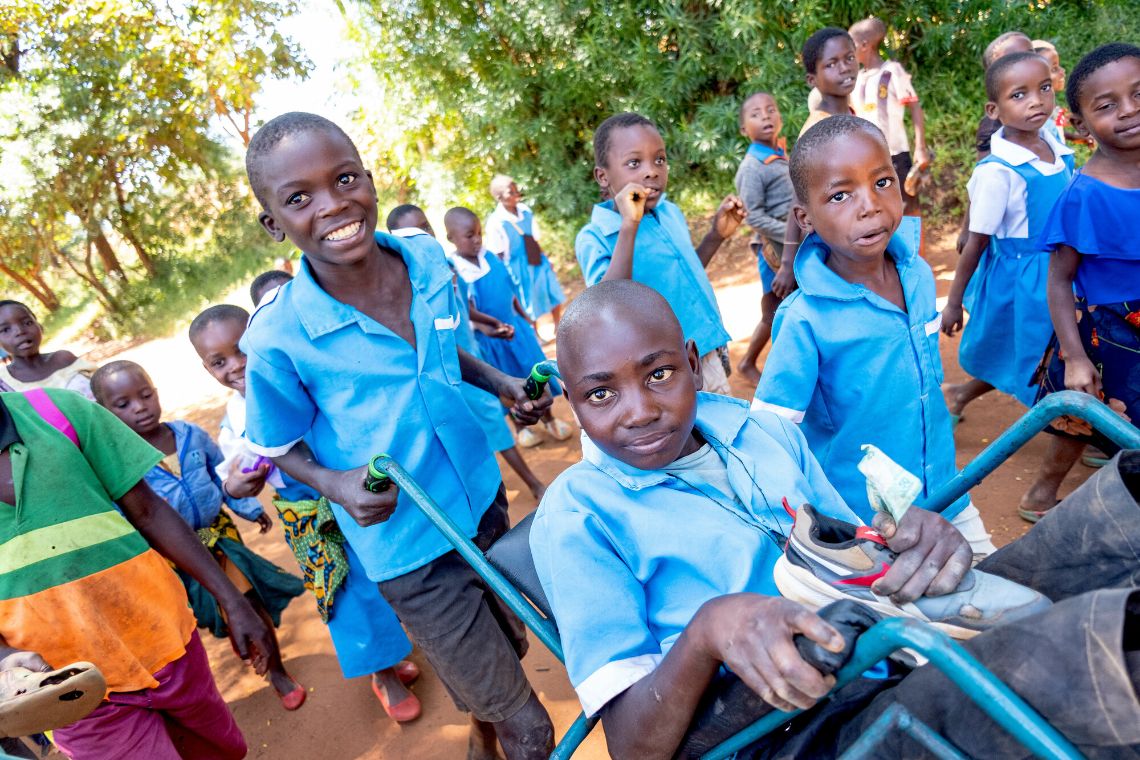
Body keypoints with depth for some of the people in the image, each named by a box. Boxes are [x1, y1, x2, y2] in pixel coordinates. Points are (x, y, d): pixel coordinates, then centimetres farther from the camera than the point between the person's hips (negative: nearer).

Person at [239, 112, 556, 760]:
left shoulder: (430, 266, -8)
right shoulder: (277, 339, -21)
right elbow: (277, 448, -4)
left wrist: (501, 383, -4)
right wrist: (337, 484, -22)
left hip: (485, 500, 5)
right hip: (409, 546, -5)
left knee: (511, 646, 28)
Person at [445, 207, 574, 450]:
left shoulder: (489, 256, -3)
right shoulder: (451, 270, -20)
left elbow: (510, 292, 8)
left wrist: (527, 321, 15)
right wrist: (487, 326, -42)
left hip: (516, 325, 5)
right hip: (488, 337, -5)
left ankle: (549, 419, 35)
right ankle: (521, 427, 36)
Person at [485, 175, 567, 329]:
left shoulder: (525, 210, -3)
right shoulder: (495, 222, -19)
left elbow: (534, 240, 9)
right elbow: (498, 256, -15)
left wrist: (545, 259, 13)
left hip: (538, 263, 6)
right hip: (518, 268, -6)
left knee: (555, 297, 19)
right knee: (528, 307, 10)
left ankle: (558, 328, 43)